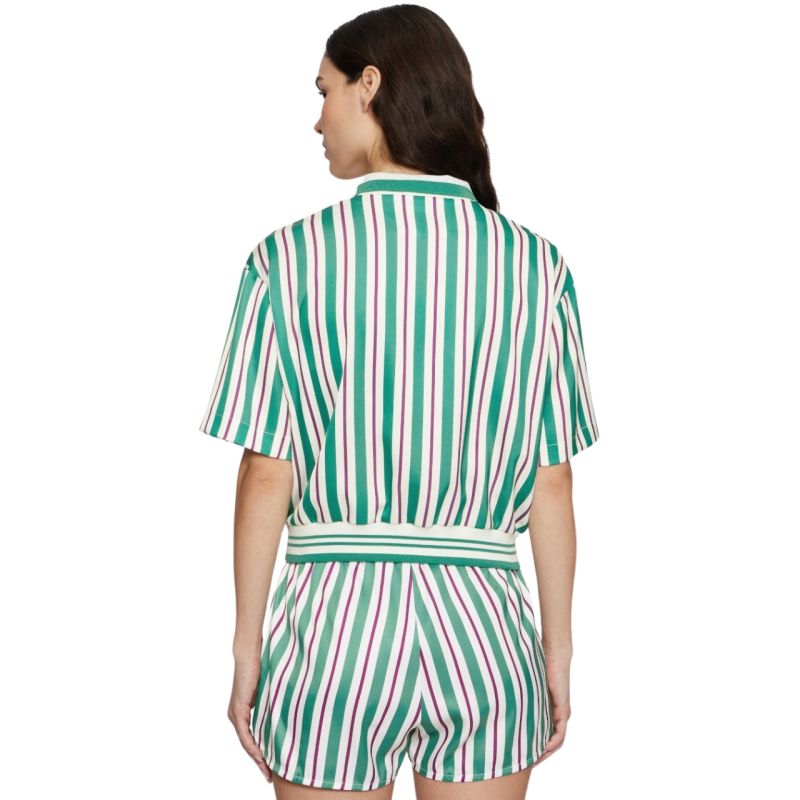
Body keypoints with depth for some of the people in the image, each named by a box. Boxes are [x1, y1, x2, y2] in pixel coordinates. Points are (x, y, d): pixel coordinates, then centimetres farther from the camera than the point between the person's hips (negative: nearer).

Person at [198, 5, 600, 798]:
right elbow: (553, 483, 0)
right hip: (481, 622, 2)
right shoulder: (537, 269, -1)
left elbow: (267, 476, -7)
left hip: (334, 621, -1)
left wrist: (247, 647, 3)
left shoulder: (290, 258, -7)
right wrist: (558, 648, 9)